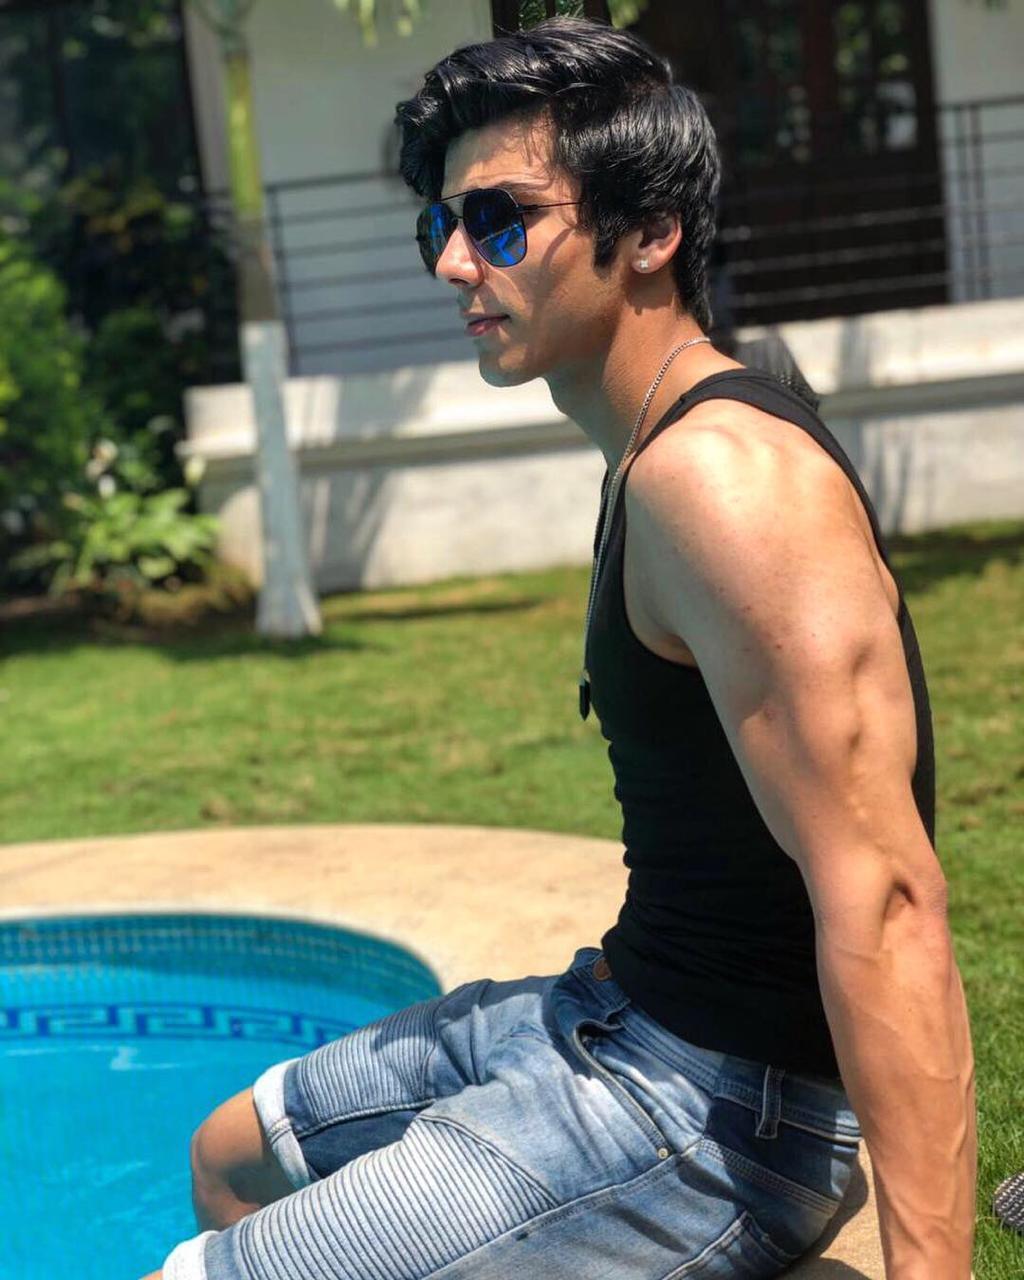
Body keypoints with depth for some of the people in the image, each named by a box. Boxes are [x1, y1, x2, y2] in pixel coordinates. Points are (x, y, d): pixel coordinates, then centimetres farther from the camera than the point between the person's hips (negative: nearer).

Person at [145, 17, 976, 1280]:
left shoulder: (722, 475, -24)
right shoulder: (659, 451, 9)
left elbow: (886, 898, -29)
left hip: (714, 1102, -10)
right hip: (618, 1010, 10)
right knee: (231, 1156, 22)